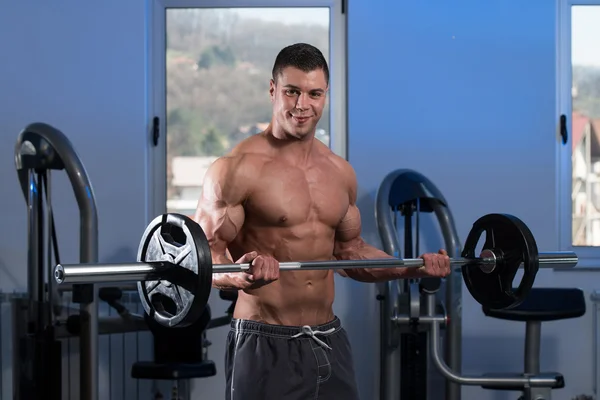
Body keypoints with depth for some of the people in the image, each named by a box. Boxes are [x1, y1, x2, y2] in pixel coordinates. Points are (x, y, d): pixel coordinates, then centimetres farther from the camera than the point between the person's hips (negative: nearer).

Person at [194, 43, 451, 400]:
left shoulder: (340, 172, 10)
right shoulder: (238, 169, -10)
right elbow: (205, 253, -12)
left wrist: (412, 268, 6)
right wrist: (240, 274, -33)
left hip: (330, 342, 6)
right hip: (265, 346, -6)